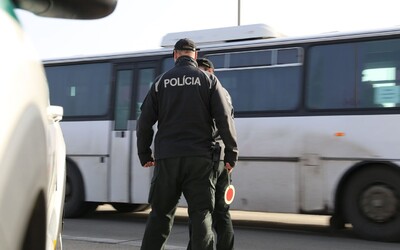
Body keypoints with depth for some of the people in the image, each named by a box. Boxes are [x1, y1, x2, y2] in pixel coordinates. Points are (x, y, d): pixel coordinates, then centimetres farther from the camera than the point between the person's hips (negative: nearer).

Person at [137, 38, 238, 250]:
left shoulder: (161, 81, 9)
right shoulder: (208, 80, 4)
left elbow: (145, 121, 7)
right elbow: (224, 119, -2)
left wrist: (144, 154, 16)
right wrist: (231, 153, 3)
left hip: (166, 158, 2)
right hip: (200, 158, -1)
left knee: (160, 213, 11)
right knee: (201, 215, 0)